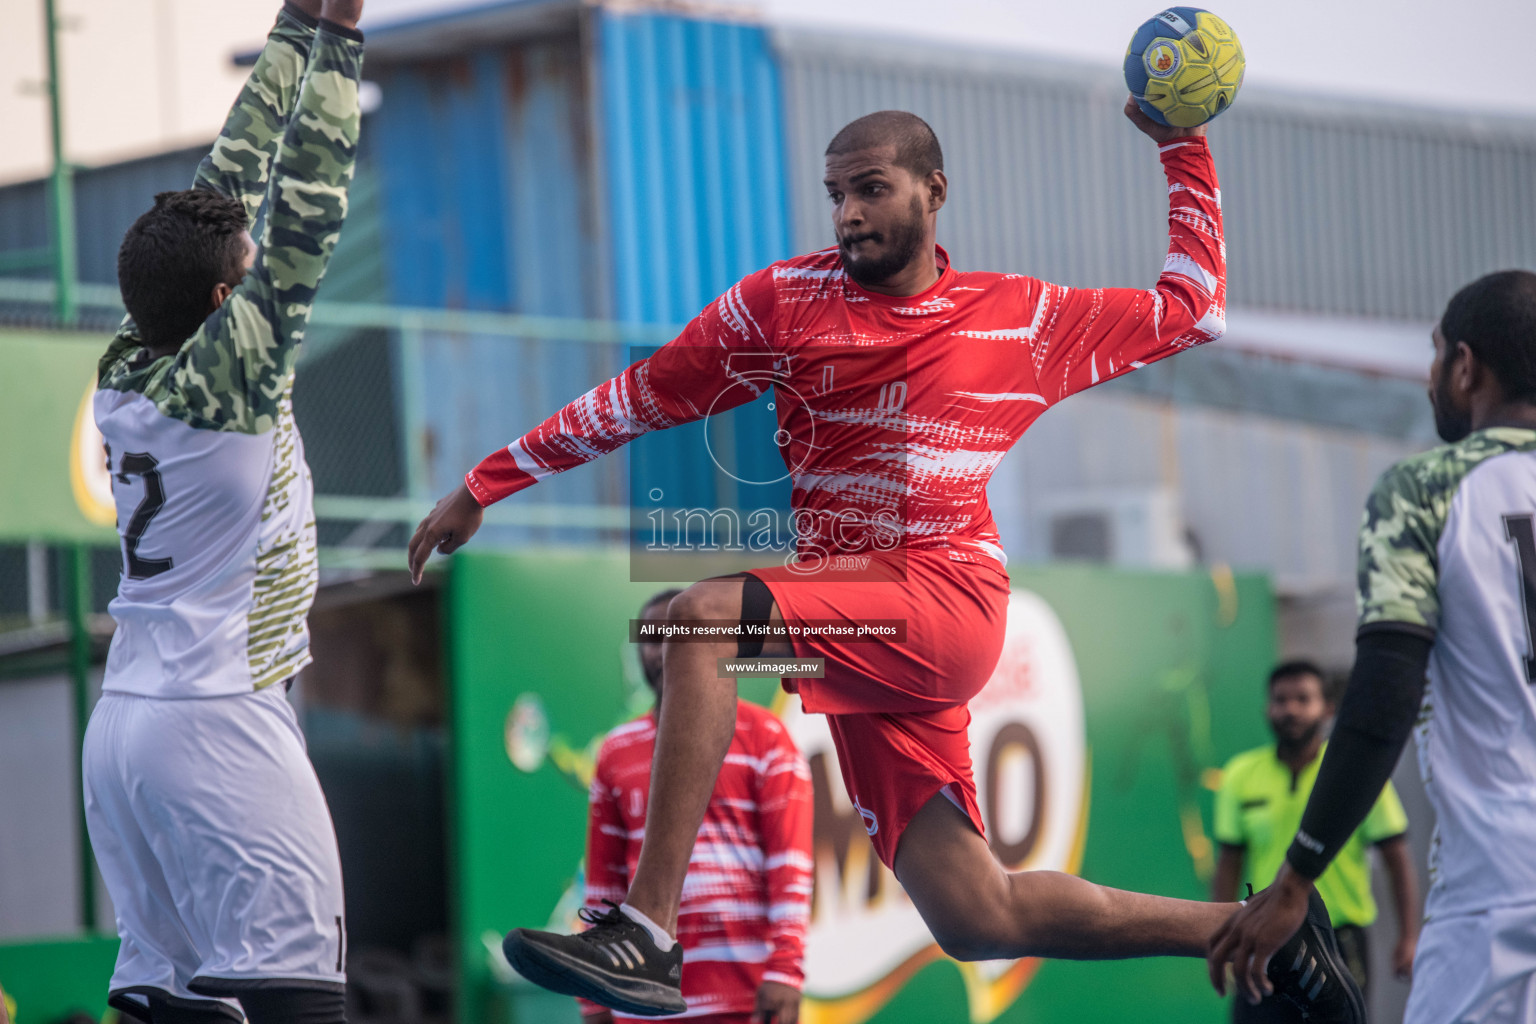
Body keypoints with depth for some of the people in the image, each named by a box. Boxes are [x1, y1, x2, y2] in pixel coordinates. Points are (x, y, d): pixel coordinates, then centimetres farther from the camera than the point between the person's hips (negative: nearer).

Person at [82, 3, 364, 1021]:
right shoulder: (229, 373, -12)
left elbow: (234, 184, 12)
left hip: (124, 719, 8)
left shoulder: (126, 372, 6)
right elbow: (307, 212, -11)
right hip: (218, 722, -8)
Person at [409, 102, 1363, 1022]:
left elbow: (1192, 309, 22)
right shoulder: (786, 299, 11)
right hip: (861, 639, 4)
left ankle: (646, 932, -34)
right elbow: (639, 397, 15)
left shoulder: (1026, 317, 9)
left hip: (947, 599, -4)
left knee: (701, 616, -29)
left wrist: (1187, 151, 18)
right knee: (978, 920, -1)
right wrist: (483, 486, 13)